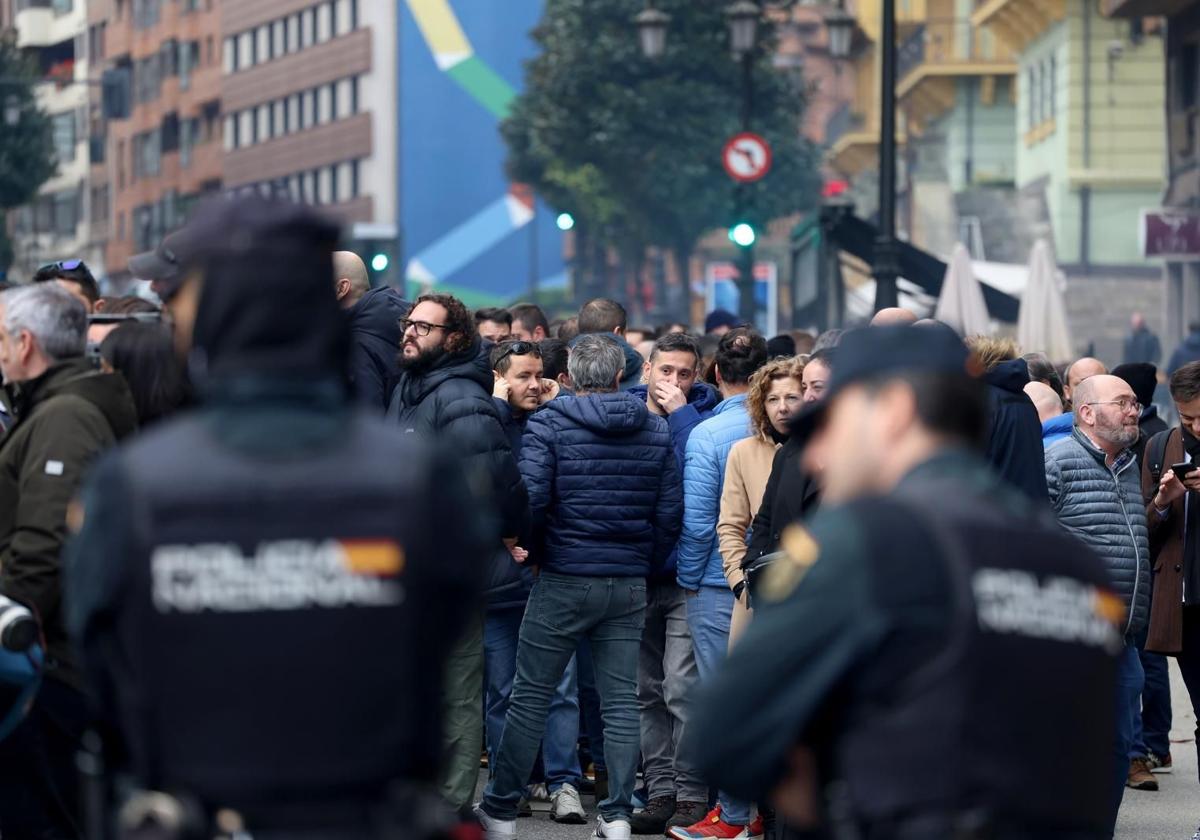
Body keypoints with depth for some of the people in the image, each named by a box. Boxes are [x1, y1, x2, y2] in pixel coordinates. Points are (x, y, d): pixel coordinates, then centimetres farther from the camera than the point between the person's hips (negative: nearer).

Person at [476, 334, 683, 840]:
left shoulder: (549, 424, -6)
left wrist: (532, 547, 4)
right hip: (629, 586, 3)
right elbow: (670, 511, 4)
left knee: (530, 696, 5)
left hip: (564, 580, -3)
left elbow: (530, 499, -14)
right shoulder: (656, 430, 5)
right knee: (621, 700, 7)